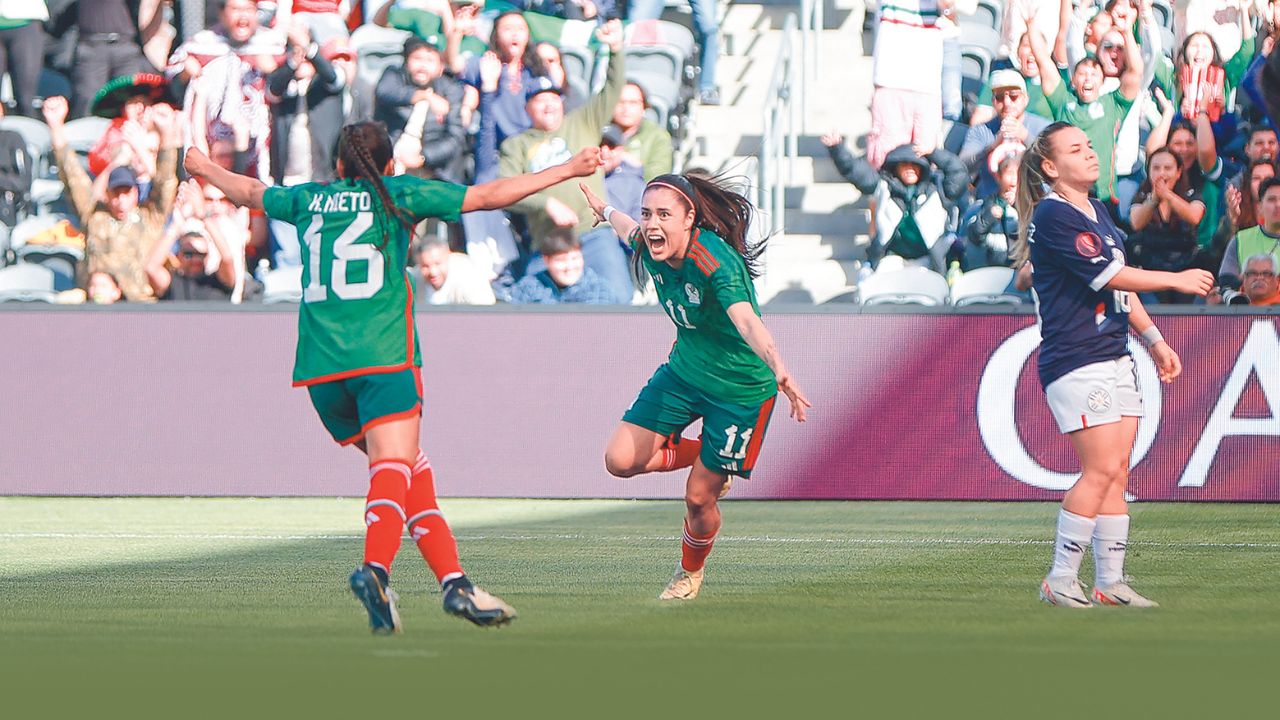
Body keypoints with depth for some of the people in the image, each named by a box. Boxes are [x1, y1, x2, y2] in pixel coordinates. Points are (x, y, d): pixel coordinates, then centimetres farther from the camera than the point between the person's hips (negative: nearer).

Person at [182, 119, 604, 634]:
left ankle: (454, 580, 5)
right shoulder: (400, 194, 8)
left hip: (320, 365, 4)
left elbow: (250, 192, 37)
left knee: (414, 475, 12)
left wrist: (205, 167, 57)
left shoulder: (308, 200, 18)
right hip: (383, 355, -4)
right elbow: (489, 195, 8)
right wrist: (568, 169, 15)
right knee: (394, 466, -16)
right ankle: (375, 568, -41)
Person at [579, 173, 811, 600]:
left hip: (740, 388, -6)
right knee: (621, 461, -7)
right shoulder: (652, 249, -12)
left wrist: (780, 371, -68)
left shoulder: (716, 261, -33)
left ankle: (691, 571, 33)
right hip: (683, 372, 6)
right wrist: (605, 212, 39)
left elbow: (746, 321, -50)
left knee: (698, 498, 0)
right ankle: (703, 457, 22)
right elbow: (630, 231, 16)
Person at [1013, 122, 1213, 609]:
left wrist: (1155, 340, 25)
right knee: (1101, 468, -13)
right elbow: (1112, 277, -17)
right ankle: (1060, 581, -6)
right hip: (1075, 361, -9)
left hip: (1115, 358, 9)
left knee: (1116, 472, 5)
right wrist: (1177, 280, -7)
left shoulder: (1097, 212, 16)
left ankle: (1110, 582, 8)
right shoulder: (1053, 216, -14)